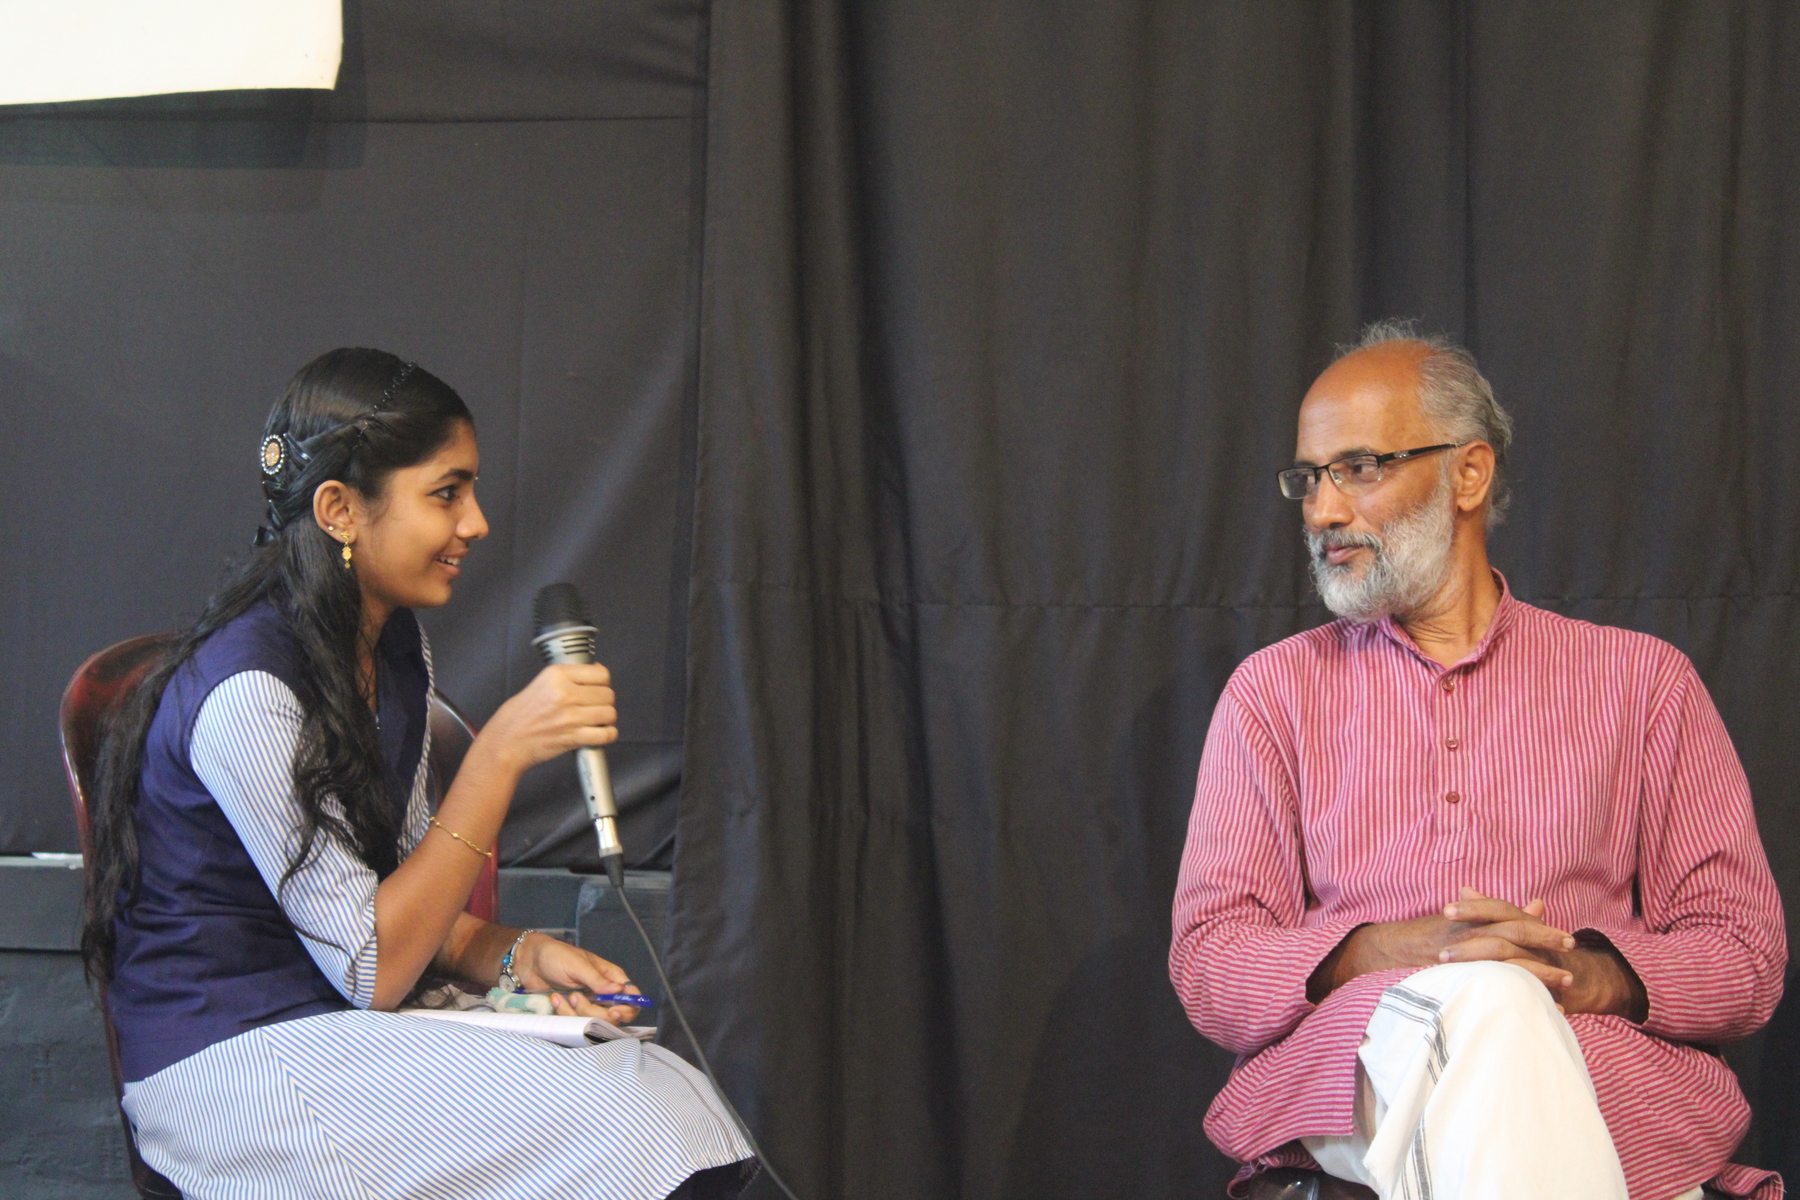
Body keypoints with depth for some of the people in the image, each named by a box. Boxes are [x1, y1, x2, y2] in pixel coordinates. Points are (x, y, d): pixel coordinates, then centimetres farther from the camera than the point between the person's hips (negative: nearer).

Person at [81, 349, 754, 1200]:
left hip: (364, 1027, 8)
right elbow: (369, 966, -20)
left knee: (675, 1091, -13)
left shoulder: (396, 648, 7)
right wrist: (502, 752, -22)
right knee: (626, 1129, -23)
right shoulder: (251, 691, -22)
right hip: (229, 1059, -8)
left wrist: (515, 957, -6)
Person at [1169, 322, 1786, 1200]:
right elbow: (1207, 968, 8)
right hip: (1342, 1080, -1)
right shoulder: (1272, 692, 18)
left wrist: (1589, 972, -12)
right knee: (1482, 1004, -35)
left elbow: (1746, 958, 10)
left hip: (1604, 1070, 1)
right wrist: (1390, 951, -13)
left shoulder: (1642, 681, 17)